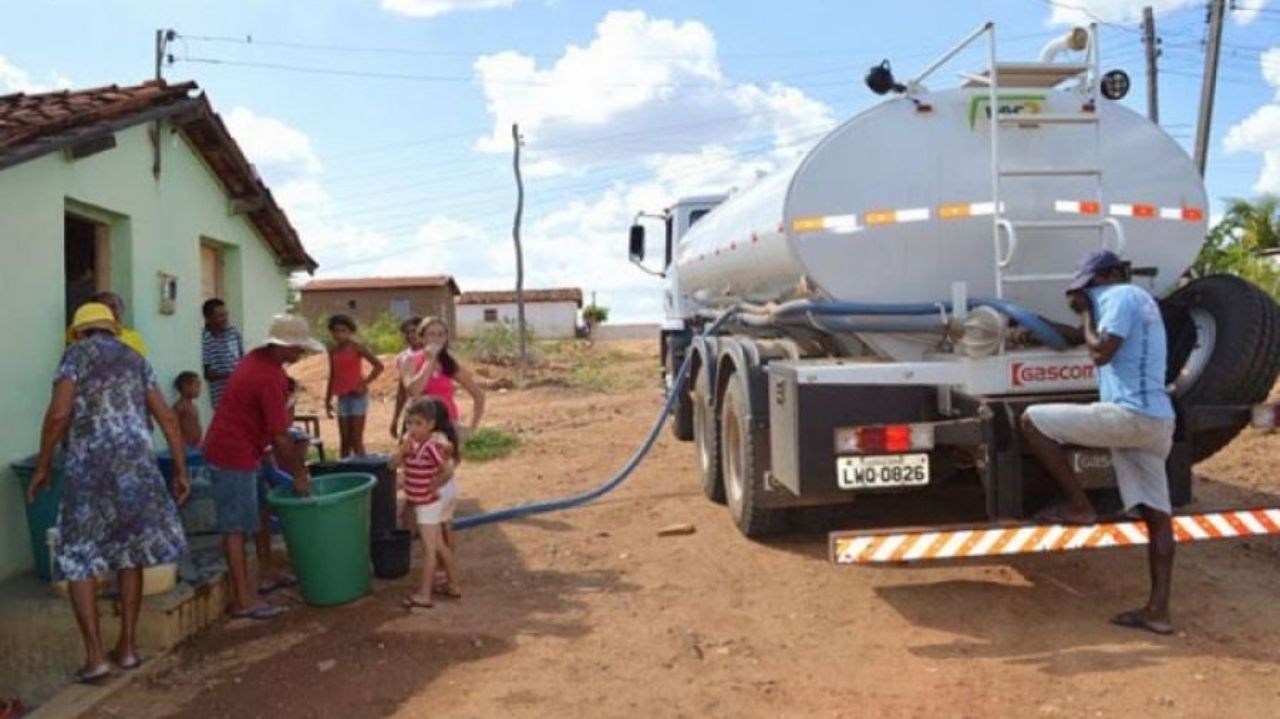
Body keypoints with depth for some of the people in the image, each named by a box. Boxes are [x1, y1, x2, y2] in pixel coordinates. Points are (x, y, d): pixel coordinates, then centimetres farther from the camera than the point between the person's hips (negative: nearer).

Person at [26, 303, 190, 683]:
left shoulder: (77, 353, 4)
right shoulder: (135, 359, 18)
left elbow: (58, 414, -8)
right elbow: (167, 419, 12)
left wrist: (43, 466, 3)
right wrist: (181, 471, 16)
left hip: (90, 467, -4)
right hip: (136, 466, 4)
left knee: (78, 559, 7)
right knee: (130, 553, 16)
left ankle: (96, 656, 4)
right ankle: (128, 646, 21)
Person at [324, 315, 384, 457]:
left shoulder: (356, 347, -6)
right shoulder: (333, 351, 10)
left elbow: (378, 365, -10)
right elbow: (332, 377, 17)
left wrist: (364, 382, -14)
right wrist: (328, 400, 16)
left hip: (357, 396, -6)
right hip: (342, 398, 6)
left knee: (356, 440, -7)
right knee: (344, 440, 8)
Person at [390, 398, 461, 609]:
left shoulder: (433, 446, -24)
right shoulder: (409, 441, 1)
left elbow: (448, 471, -26)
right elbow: (393, 464, -3)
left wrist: (432, 486, -13)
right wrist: (403, 449, -20)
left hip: (430, 502, -9)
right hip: (421, 501, 9)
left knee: (429, 547, -4)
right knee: (438, 545, 18)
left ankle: (424, 595, 2)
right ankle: (452, 585, 30)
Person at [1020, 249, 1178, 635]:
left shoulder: (1123, 296, -4)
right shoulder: (1133, 300, 27)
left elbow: (1100, 352, -15)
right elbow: (1075, 337, 33)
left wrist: (1087, 313, 0)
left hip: (1130, 415, -10)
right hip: (1155, 422, 10)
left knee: (1033, 420, -6)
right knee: (1157, 515, 7)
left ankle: (1078, 505, -3)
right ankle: (1157, 611, 10)